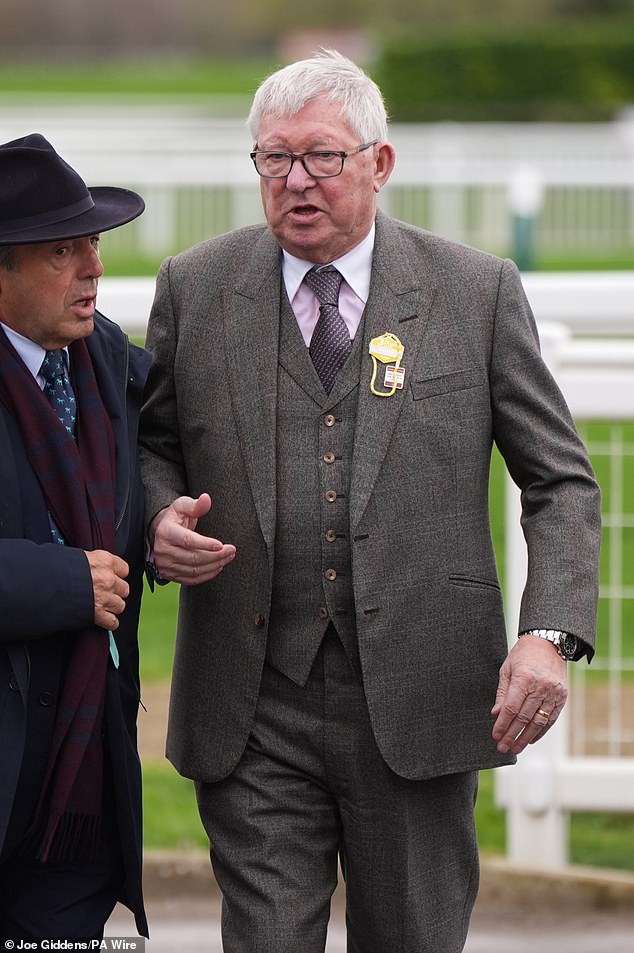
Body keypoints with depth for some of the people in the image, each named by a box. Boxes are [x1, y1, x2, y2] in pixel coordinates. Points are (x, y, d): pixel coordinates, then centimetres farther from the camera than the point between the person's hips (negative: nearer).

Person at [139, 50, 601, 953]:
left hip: (418, 703, 0)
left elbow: (561, 481, 4)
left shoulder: (477, 291, 2)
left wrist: (550, 633, -11)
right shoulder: (196, 288, 5)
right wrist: (160, 519, -6)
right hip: (254, 713, 0)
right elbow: (150, 443, 18)